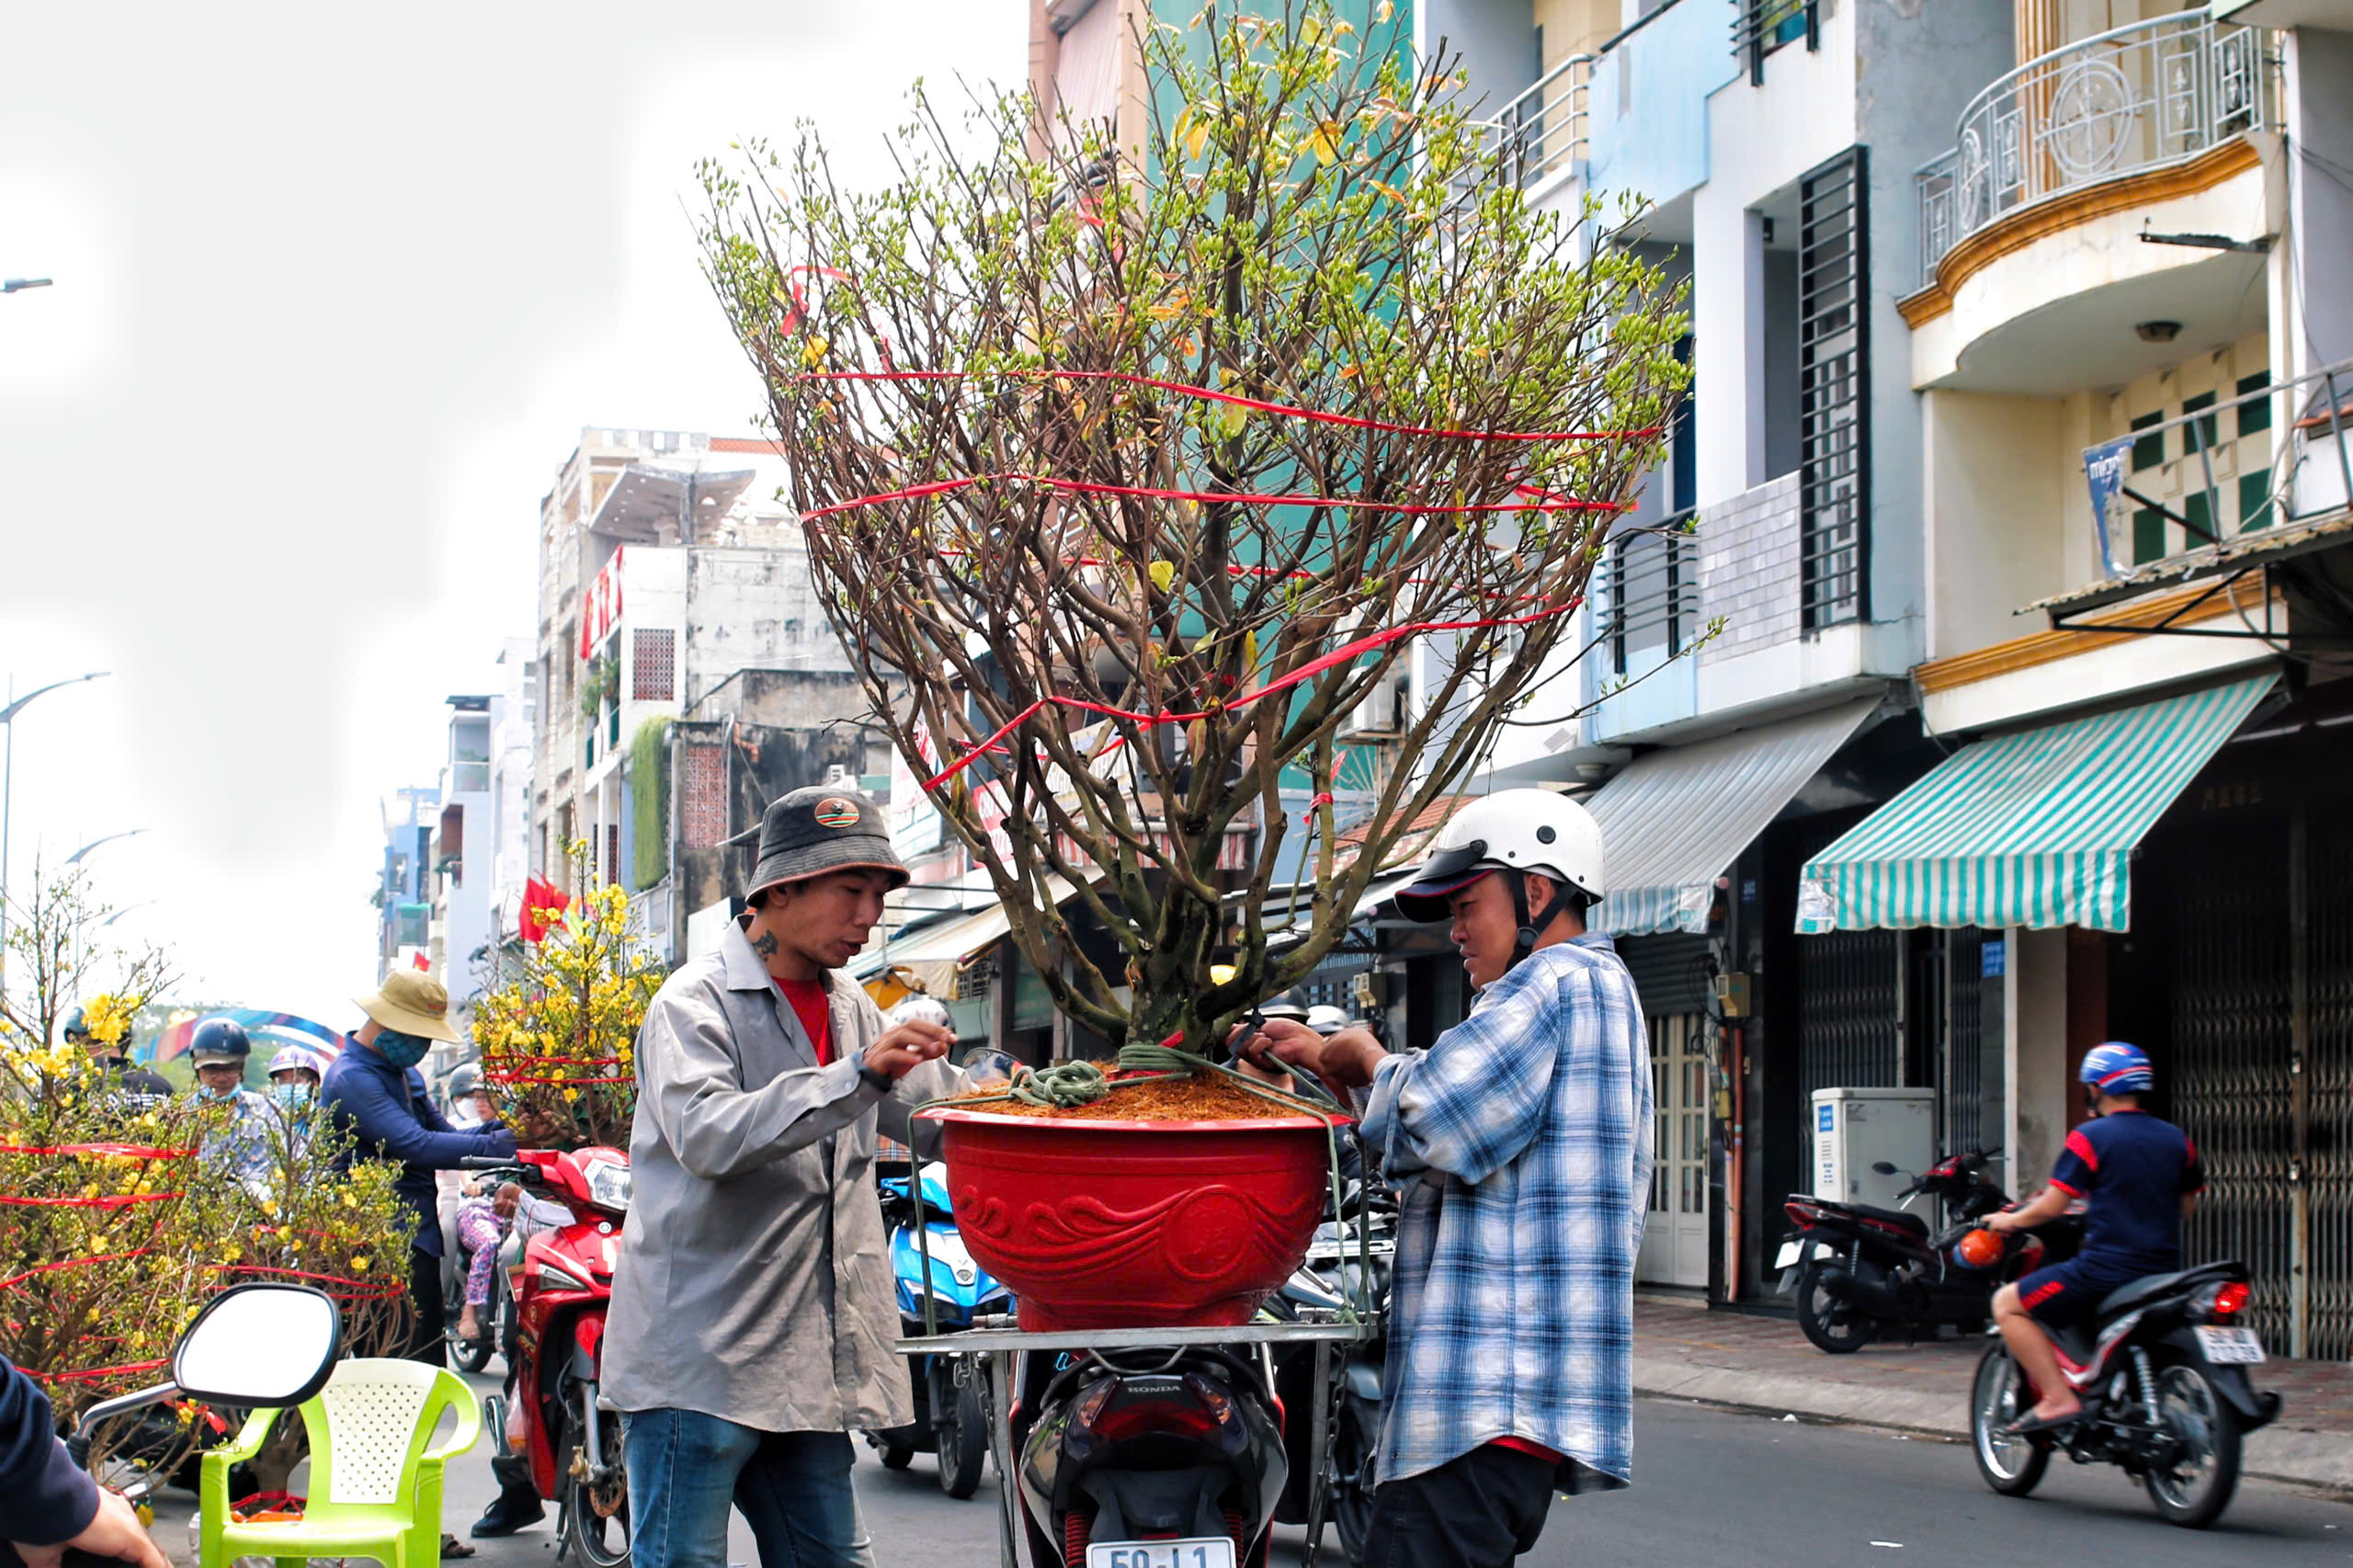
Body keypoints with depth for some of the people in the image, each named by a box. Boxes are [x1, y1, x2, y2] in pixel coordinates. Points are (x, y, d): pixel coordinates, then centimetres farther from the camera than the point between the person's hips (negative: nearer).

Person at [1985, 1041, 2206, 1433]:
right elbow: (2187, 1207, 21)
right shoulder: (2177, 1139, 11)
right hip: (2163, 1269, 7)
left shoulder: (2090, 1137, -8)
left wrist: (2008, 1220, 10)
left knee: (2007, 1304, 2)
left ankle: (2058, 1398, -10)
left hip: (2107, 1266, -7)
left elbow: (2051, 1207, -9)